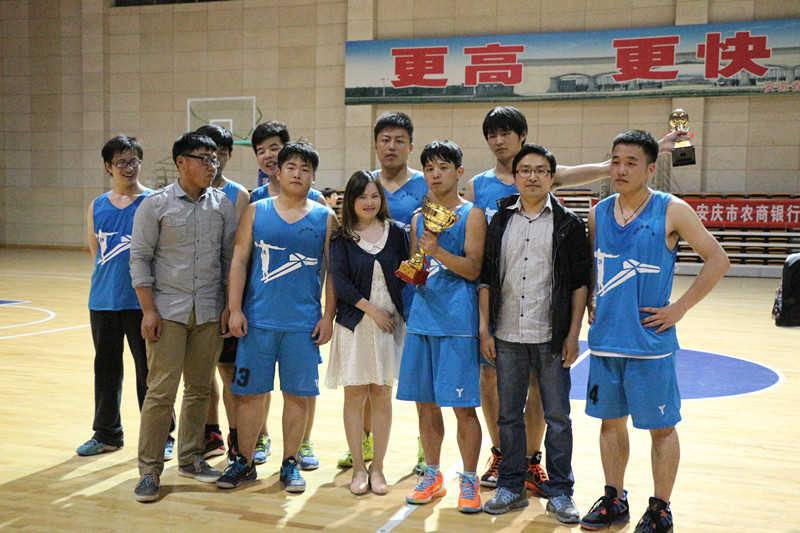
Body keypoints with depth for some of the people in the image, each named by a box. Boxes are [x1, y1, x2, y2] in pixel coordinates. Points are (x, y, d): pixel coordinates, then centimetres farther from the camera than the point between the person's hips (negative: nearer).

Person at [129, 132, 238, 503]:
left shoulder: (223, 205, 7)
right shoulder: (155, 205, -2)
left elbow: (230, 258, 11)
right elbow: (140, 257, -2)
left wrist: (229, 307, 6)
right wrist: (149, 310, -8)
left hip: (209, 312, 3)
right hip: (168, 311, -3)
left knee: (199, 388, 10)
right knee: (161, 390, -4)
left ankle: (190, 458, 25)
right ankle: (149, 469, 7)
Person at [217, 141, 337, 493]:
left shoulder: (325, 219, 5)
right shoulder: (255, 212, 6)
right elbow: (239, 262, 4)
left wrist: (328, 316, -2)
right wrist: (235, 309, -3)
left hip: (304, 324, 0)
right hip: (257, 320, 0)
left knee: (297, 394, 6)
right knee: (250, 392, 6)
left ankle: (290, 464, 21)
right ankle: (244, 462, 21)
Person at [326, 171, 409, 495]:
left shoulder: (395, 232, 7)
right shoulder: (341, 238, 3)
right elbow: (340, 281, -6)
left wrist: (400, 313, -3)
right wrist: (372, 310, -12)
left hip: (390, 322, 1)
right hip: (354, 322, -1)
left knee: (382, 395, 4)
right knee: (355, 395, 2)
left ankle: (377, 468, 14)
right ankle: (358, 468, 12)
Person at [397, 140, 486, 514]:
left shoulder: (472, 214, -1)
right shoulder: (419, 216, 15)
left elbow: (473, 269, -9)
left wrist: (437, 252, -22)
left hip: (457, 321, -5)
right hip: (422, 317, 5)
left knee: (462, 406, -2)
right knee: (425, 402, 10)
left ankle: (469, 481, 13)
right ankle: (433, 476, 25)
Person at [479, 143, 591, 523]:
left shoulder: (568, 223, 1)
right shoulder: (499, 221, 7)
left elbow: (581, 281, 0)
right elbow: (486, 277, 8)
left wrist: (573, 334, -5)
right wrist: (485, 329, 2)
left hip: (551, 337, -2)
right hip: (507, 336, 2)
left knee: (557, 417, 5)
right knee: (509, 416, 10)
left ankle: (559, 492, 19)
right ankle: (511, 487, 24)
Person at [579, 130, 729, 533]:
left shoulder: (671, 211, -7)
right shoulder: (598, 213, 6)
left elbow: (717, 261, -5)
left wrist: (680, 308, -9)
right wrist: (591, 304, 8)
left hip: (649, 342, -4)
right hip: (605, 340, 5)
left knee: (661, 426, 6)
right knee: (611, 421, 14)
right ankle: (614, 501, 28)